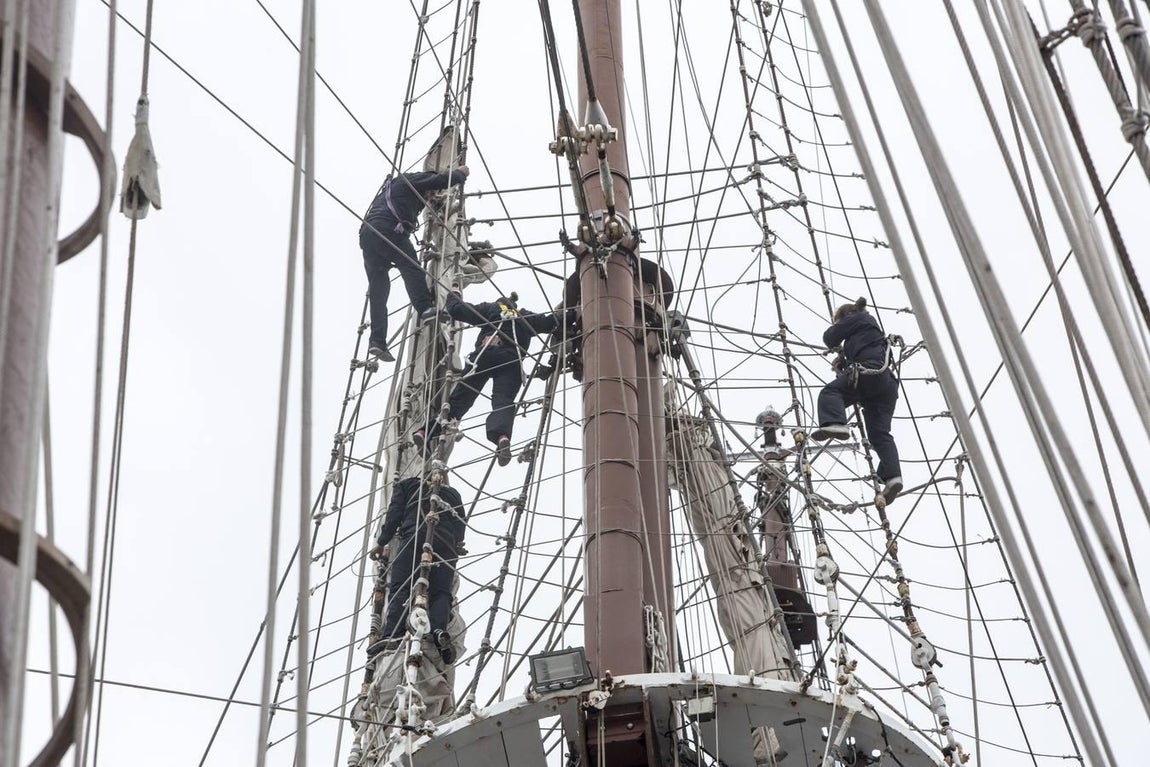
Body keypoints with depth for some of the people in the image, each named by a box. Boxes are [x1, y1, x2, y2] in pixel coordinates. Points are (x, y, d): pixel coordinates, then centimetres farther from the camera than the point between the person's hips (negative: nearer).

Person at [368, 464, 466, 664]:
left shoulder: (407, 484, 26)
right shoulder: (453, 494, 33)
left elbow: (394, 513, 14)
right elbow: (460, 523, 22)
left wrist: (381, 542, 15)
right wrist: (456, 547, 26)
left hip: (413, 538, -2)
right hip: (446, 543, 2)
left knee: (399, 588, -11)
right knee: (440, 591, -6)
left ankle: (392, 634, -32)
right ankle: (439, 630, -34)